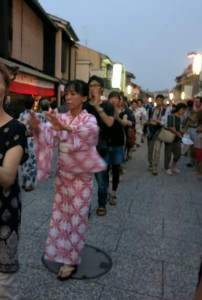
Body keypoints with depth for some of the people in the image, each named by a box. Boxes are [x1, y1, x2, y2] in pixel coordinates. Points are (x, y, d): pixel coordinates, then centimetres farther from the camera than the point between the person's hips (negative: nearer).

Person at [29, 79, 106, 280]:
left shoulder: (89, 118, -11)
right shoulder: (61, 118, 3)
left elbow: (91, 131, -35)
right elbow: (48, 135, -13)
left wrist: (66, 127, -51)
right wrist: (37, 127, -35)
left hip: (81, 175, -5)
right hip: (62, 172, 5)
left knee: (76, 215, 5)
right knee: (61, 212, 15)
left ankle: (71, 259, 19)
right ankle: (62, 250, 36)